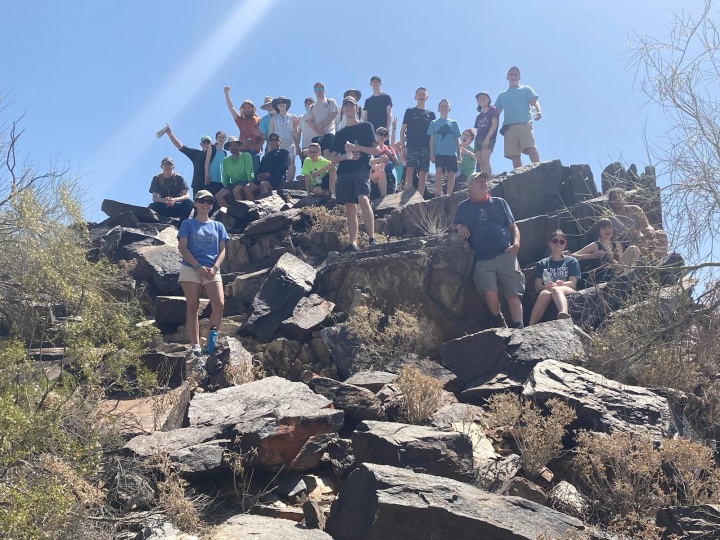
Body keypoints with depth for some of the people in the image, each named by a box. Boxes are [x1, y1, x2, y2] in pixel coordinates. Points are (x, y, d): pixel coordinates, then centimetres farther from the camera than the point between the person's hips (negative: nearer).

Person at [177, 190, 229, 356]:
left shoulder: (218, 226, 16)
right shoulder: (188, 224, 8)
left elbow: (222, 250, 10)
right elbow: (182, 247, -1)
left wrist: (214, 268, -8)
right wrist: (198, 266, -13)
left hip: (212, 271, 2)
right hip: (190, 269, -2)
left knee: (219, 304, -15)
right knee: (193, 307, -3)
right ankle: (195, 345, -3)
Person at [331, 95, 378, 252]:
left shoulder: (366, 126, 11)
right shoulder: (340, 133, 21)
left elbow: (376, 149, 3)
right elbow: (333, 159, 17)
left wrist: (357, 148, -11)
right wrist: (346, 156, -4)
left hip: (361, 169, -4)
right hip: (344, 172, 4)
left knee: (363, 199, -26)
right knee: (350, 208, 1)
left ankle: (372, 238, -25)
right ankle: (353, 243, 1)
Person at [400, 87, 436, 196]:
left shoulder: (431, 114, 16)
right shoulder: (410, 111, 11)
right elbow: (402, 130, 7)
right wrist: (403, 146, -3)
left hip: (426, 147, 2)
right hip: (412, 146, -2)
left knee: (423, 174, -1)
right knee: (409, 170, -16)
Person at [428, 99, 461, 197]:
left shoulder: (453, 123, 15)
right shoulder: (434, 123, 12)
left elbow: (456, 140, 15)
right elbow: (432, 139, 8)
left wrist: (459, 154, 10)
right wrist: (431, 153, -2)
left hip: (451, 152, 2)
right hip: (439, 152, -2)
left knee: (451, 173, -4)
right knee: (439, 170, -19)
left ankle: (449, 195, 0)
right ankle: (438, 194, -22)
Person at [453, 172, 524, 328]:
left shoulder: (499, 202, 18)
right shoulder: (464, 207, 17)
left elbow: (513, 227, 17)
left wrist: (516, 243, -3)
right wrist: (460, 226, 0)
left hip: (506, 255, 1)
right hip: (482, 260, -1)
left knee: (514, 293, -11)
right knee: (490, 292, -22)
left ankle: (518, 327, -12)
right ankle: (497, 321, 2)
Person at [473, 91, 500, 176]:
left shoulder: (492, 110, 5)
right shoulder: (478, 116, 22)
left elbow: (494, 124, -7)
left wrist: (487, 138, -17)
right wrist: (476, 139, 5)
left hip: (489, 139, -7)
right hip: (478, 139, 7)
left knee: (484, 160, -22)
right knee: (480, 162, -5)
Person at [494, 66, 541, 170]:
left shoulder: (526, 89, 20)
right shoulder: (502, 95, 27)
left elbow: (534, 102, 4)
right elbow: (496, 112, 23)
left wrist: (538, 111, -18)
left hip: (524, 124, -3)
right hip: (509, 126, 3)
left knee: (530, 147, -24)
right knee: (513, 154, -9)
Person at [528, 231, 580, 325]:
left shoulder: (571, 261, 21)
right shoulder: (541, 264, 23)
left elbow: (572, 283, 5)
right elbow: (537, 287, 9)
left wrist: (559, 284, -19)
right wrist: (547, 286, -17)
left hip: (567, 292, -1)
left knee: (556, 290, -38)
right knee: (545, 293, -38)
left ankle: (564, 315, -71)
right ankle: (530, 327, -53)